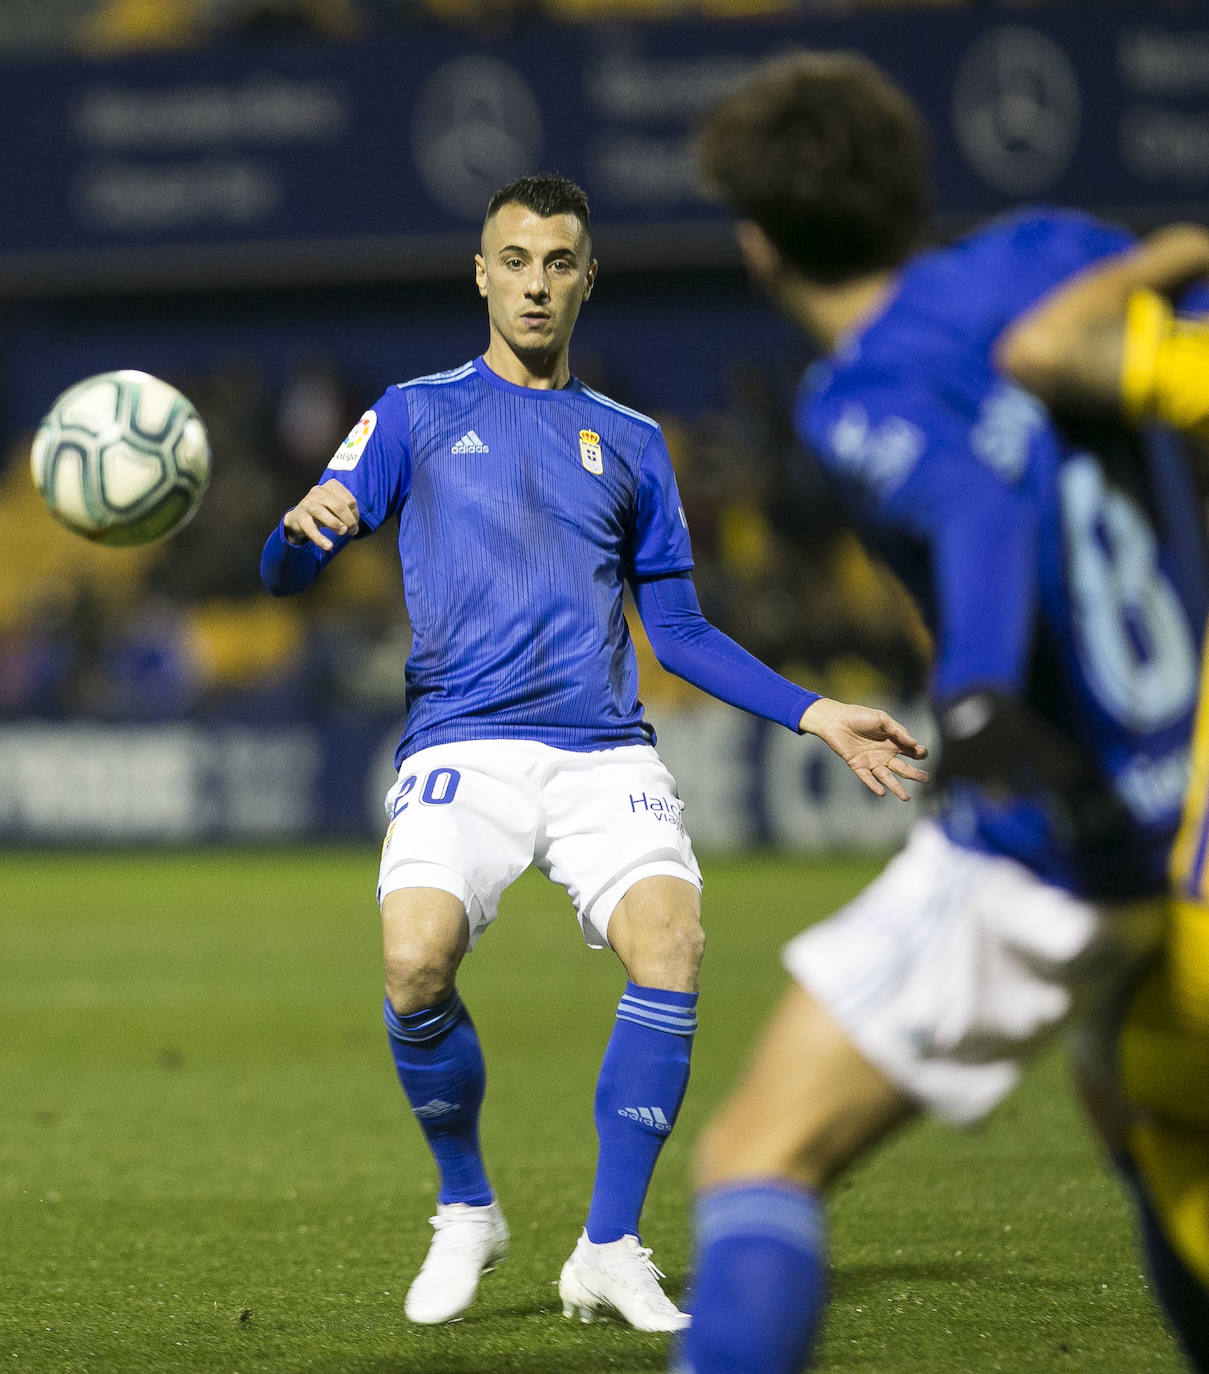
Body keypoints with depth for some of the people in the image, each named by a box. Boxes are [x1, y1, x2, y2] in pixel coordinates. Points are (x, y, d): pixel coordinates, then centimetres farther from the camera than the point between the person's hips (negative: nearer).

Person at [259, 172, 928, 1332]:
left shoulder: (629, 443, 21)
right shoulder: (416, 415, 14)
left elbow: (681, 633, 24)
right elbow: (286, 573, 7)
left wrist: (814, 715, 15)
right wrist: (304, 529, -17)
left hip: (604, 750, 2)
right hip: (461, 747, -2)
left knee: (671, 942, -25)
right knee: (416, 964, -27)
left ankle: (609, 1251, -12)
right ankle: (466, 1212, 1)